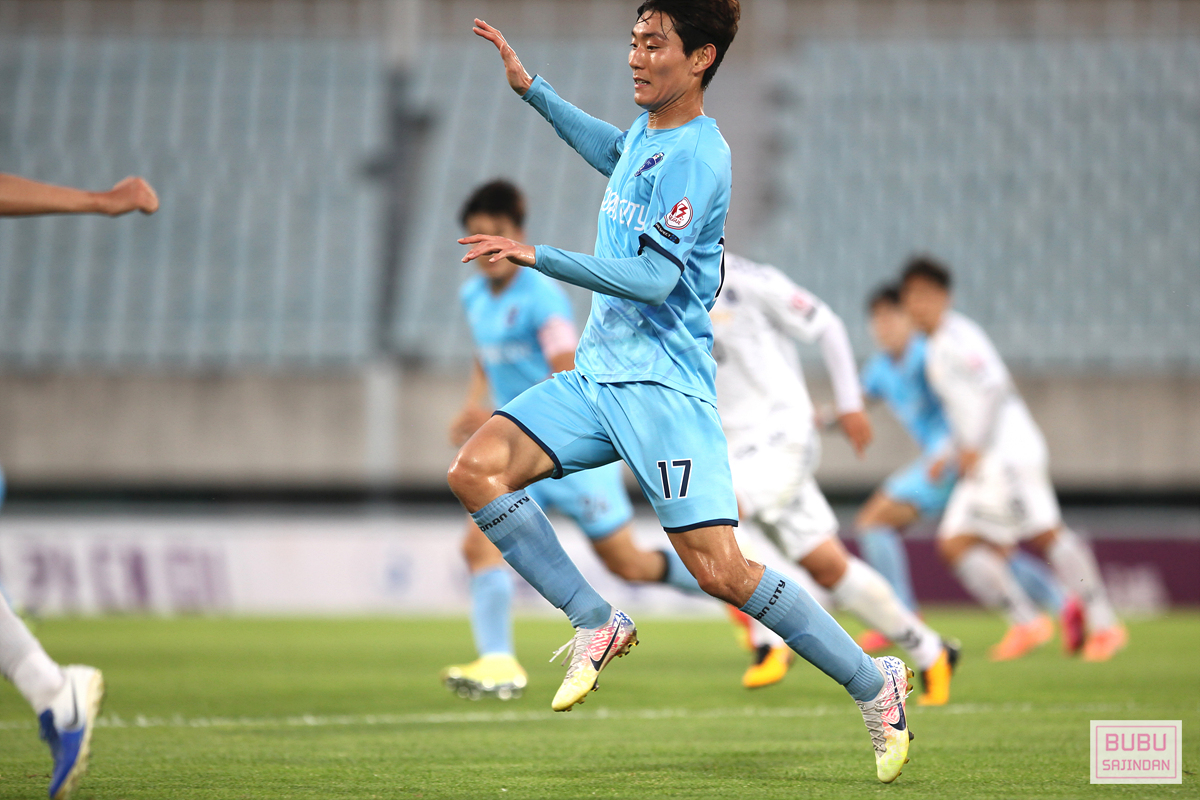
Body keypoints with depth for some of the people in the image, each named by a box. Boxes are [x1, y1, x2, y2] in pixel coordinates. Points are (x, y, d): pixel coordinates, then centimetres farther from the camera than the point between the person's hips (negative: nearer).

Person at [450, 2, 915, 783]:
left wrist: (539, 257, -26)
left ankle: (875, 684, -1)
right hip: (600, 373, 8)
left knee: (720, 568, -16)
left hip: (664, 383, -8)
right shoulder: (644, 135, 12)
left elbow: (652, 278, -23)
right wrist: (531, 89, 35)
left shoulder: (698, 156, -15)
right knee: (476, 469, -10)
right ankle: (597, 623, -1)